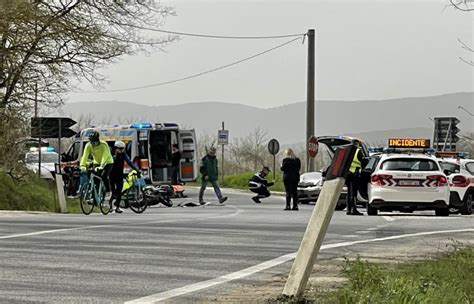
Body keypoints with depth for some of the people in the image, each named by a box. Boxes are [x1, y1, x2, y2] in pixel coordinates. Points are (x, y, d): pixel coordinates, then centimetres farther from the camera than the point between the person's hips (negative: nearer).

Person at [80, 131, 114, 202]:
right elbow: (85, 156, -27)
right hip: (97, 163, 4)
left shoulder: (103, 145, -30)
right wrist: (82, 165, -43)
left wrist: (101, 166, -53)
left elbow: (105, 157, -40)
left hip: (107, 163, -4)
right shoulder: (88, 145, -18)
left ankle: (108, 192, -8)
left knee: (104, 176, -26)